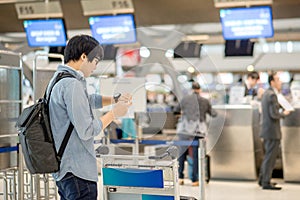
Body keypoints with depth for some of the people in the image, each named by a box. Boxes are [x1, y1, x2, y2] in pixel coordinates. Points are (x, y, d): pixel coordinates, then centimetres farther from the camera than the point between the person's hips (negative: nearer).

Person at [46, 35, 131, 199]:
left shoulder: (58, 78, 12)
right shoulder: (72, 84, -20)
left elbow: (88, 100, 27)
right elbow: (86, 131, -21)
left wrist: (114, 99, 12)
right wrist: (114, 113, -9)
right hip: (77, 171, -11)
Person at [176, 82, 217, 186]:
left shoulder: (184, 99, 2)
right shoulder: (205, 101, 6)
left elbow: (182, 111, 12)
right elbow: (213, 114, 16)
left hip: (185, 129, 0)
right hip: (199, 130, 0)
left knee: (182, 153, 10)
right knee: (196, 155, 6)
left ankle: (180, 177, 6)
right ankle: (194, 180, 9)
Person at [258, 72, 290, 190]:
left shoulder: (266, 93, 14)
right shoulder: (272, 95, -18)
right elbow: (274, 114, -23)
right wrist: (284, 114, -7)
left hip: (267, 130, 10)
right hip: (272, 131, -10)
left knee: (268, 155, 19)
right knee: (270, 157, -3)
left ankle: (262, 179, 28)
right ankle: (266, 183, 4)